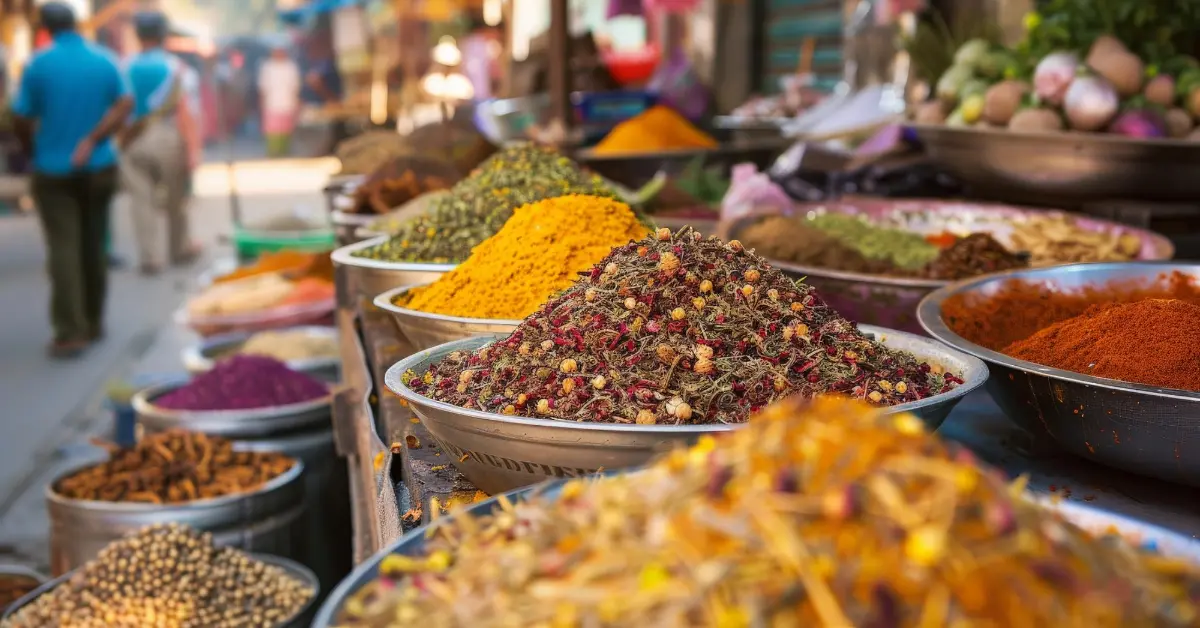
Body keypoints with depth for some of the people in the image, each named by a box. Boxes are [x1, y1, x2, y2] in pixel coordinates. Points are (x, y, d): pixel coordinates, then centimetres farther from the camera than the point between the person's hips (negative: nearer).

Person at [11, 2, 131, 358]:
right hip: (98, 168, 3)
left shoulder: (39, 64, -7)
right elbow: (123, 106, -11)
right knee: (93, 247, 13)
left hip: (53, 171, -3)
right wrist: (91, 141, -13)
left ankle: (70, 333, -11)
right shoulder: (105, 61, 0)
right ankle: (93, 324, 21)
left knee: (63, 249, -5)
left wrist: (33, 150, 14)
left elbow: (22, 119, -5)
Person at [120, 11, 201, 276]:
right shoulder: (173, 66, -3)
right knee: (175, 199, 13)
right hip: (167, 137, -1)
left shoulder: (126, 68, 3)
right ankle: (179, 250, 26)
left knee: (142, 200, 3)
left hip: (134, 141, 1)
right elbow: (184, 110, -10)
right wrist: (192, 147, -10)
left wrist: (121, 141, 12)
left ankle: (149, 257, 0)